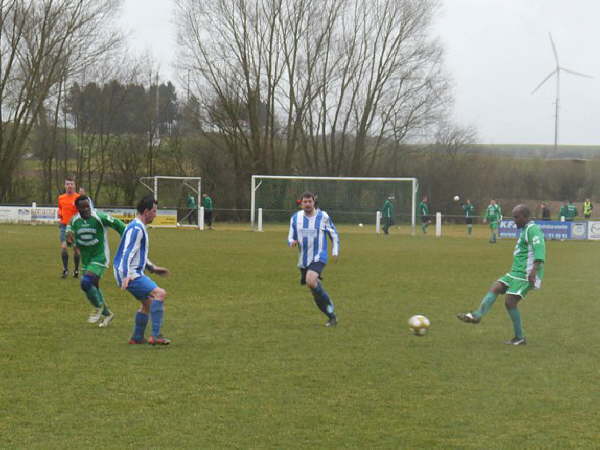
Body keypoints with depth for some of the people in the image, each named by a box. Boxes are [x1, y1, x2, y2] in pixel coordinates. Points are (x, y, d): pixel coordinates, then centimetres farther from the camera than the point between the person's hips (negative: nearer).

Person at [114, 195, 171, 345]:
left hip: (134, 273, 11)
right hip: (131, 275, -11)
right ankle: (155, 336, -24)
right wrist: (127, 276, -32)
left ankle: (137, 338, 30)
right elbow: (127, 253, -24)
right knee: (160, 293, -21)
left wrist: (152, 268, 30)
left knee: (148, 302, 21)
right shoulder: (136, 229, -15)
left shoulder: (139, 227, 19)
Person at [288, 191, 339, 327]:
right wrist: (292, 242, -16)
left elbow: (334, 234, 9)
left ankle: (328, 303, -9)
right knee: (315, 292, 8)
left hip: (318, 258, -5)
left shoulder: (323, 216, -4)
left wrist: (335, 251, 2)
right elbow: (290, 237, 7)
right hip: (303, 260, 5)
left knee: (311, 281, -31)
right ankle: (332, 317, 23)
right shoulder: (295, 218, 4)